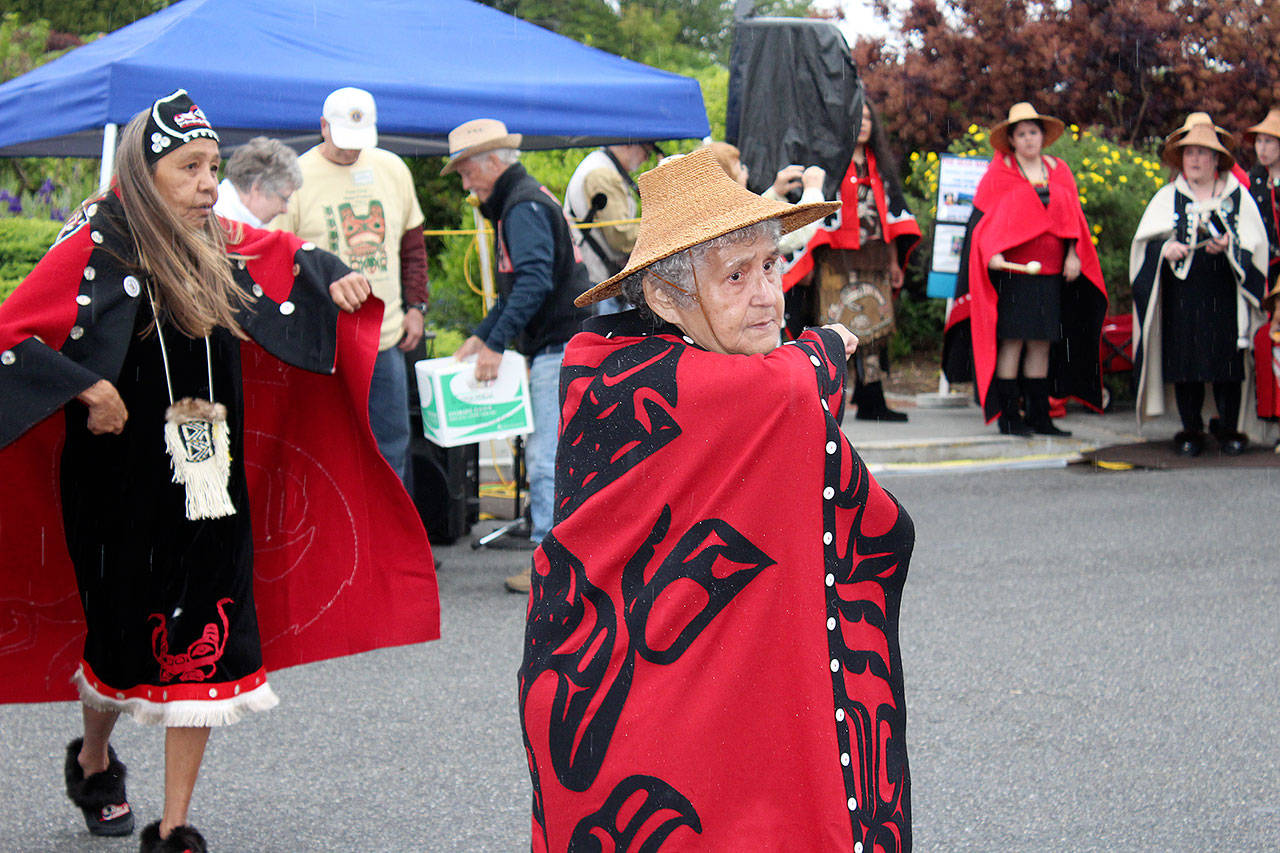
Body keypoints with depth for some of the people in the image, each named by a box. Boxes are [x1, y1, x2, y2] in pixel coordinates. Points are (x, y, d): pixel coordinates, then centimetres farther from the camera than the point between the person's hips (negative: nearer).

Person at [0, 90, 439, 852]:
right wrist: (85, 388, -22)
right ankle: (94, 758, 44)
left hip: (209, 487, 4)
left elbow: (290, 256, 24)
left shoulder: (222, 249, 4)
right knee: (125, 634, 12)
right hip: (123, 488, -4)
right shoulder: (94, 251, -13)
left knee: (205, 646, -1)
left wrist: (333, 278, 5)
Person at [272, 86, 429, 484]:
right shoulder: (297, 178, -5)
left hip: (386, 341, 5)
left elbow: (413, 245, 20)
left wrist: (416, 306, 12)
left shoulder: (393, 170, 10)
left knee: (392, 444, 10)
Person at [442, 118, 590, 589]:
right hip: (556, 347, 11)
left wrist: (497, 343, -24)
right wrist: (481, 335, 17)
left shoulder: (524, 206, -12)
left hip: (560, 348, -11)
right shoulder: (523, 201, 21)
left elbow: (534, 283, -24)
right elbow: (517, 288, 26)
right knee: (545, 454, 11)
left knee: (548, 459, -10)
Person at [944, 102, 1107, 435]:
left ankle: (1039, 415, 11)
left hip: (1050, 272, 4)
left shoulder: (1059, 172, 14)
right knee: (1012, 341, -7)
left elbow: (1073, 218, 16)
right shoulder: (999, 172, 2)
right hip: (1011, 269, -4)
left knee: (1042, 344, 5)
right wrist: (992, 254, -17)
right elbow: (981, 218, -2)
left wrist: (1073, 254, 1)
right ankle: (1008, 416, -2)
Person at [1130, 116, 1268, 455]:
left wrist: (1229, 246, -15)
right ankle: (1191, 430, 7)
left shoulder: (1237, 196, 11)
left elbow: (1255, 244, 5)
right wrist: (1164, 248, -15)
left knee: (1228, 365, -3)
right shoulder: (1167, 197, 13)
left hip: (1224, 296, -1)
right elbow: (1144, 242, 6)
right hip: (1181, 296, 1)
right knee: (1185, 364, -2)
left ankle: (1229, 428, 7)